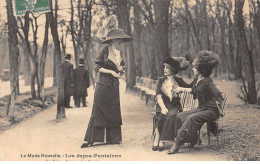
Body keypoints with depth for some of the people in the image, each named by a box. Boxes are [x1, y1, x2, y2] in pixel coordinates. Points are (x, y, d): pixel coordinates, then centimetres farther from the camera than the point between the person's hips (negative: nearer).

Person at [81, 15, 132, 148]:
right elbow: (97, 67, -9)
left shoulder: (118, 51, 7)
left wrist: (118, 55, -8)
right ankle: (90, 139, 2)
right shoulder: (105, 50, -10)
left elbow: (121, 70, 4)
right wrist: (110, 71, -15)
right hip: (103, 84, -6)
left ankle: (112, 138, 18)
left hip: (114, 86, 6)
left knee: (113, 111, 8)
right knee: (98, 112, -4)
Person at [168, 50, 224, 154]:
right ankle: (192, 140, -3)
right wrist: (182, 89, 30)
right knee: (180, 116, -7)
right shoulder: (197, 79, 7)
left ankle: (178, 144, -25)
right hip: (201, 108, 9)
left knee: (191, 118, -31)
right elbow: (193, 90, 29)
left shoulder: (207, 81, -20)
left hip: (211, 111, -9)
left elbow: (219, 98, -27)